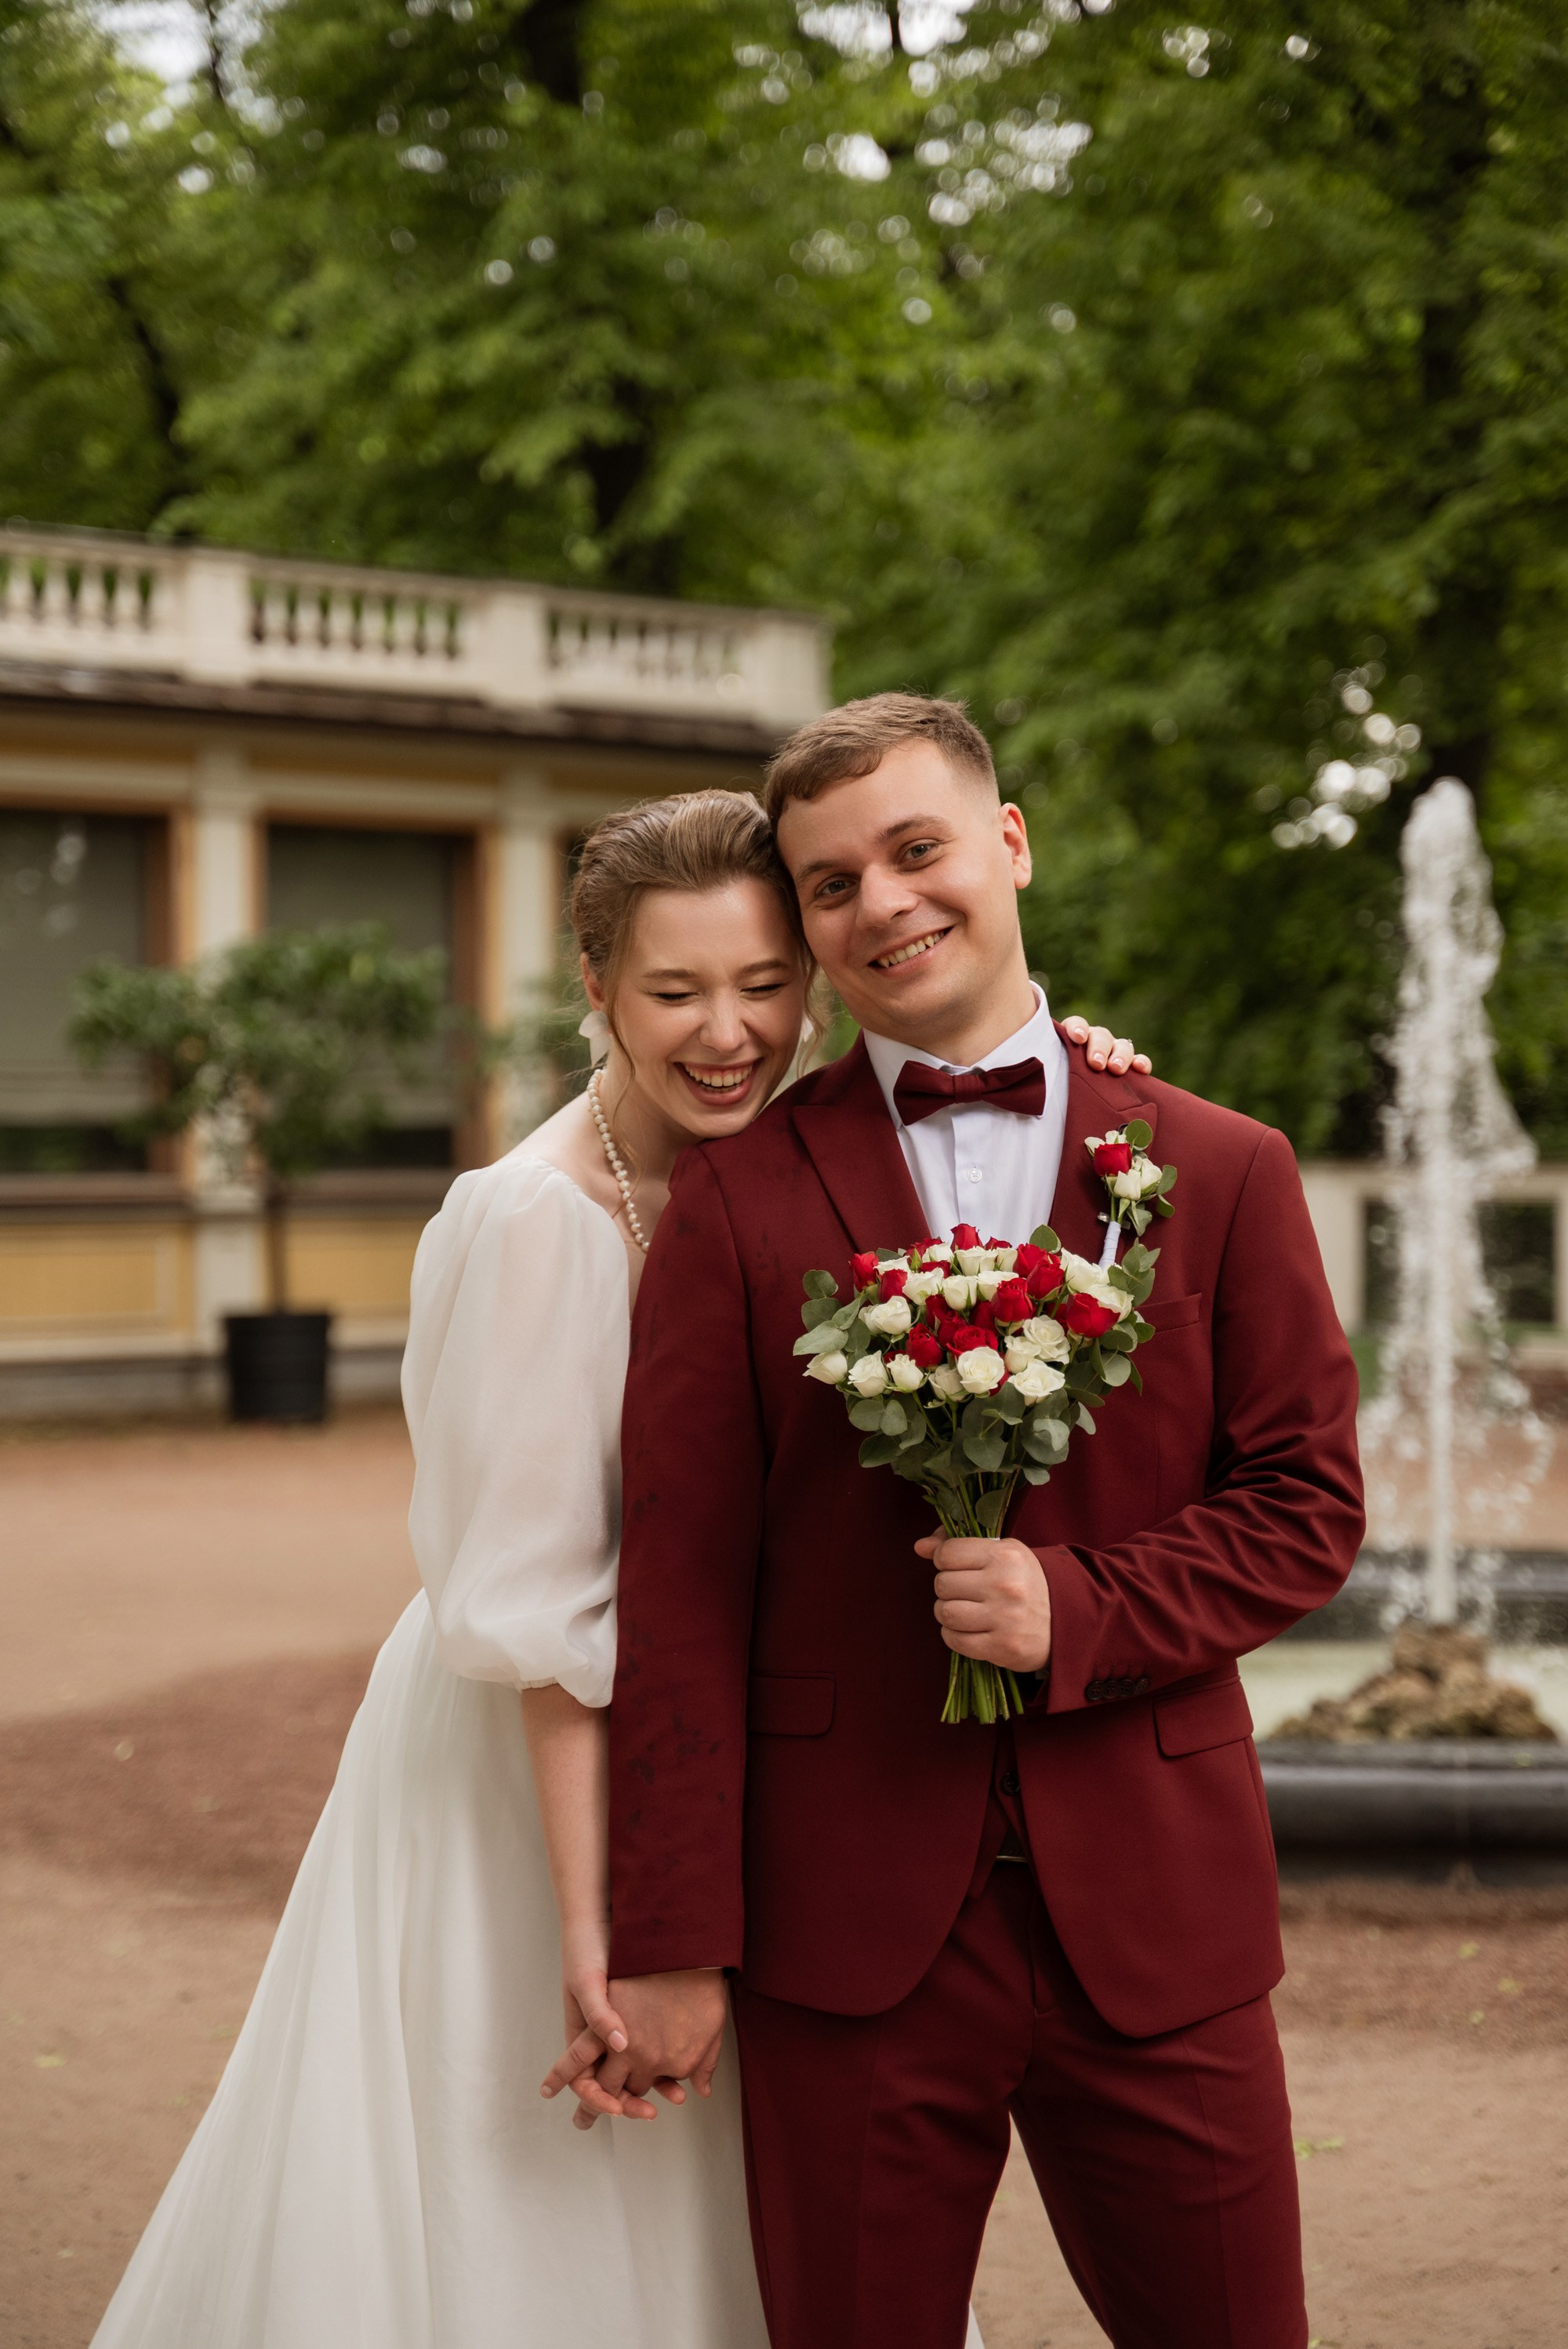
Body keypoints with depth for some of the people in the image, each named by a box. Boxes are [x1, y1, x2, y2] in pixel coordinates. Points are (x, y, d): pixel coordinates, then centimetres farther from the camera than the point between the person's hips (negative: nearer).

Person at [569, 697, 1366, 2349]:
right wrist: (674, 1949, -6)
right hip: (854, 1918, -1)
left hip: (1153, 1911, 1)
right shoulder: (742, 1194, 1)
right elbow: (682, 1588, -2)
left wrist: (1081, 1610, -13)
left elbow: (1306, 1503, 5)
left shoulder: (1222, 1173, 6)